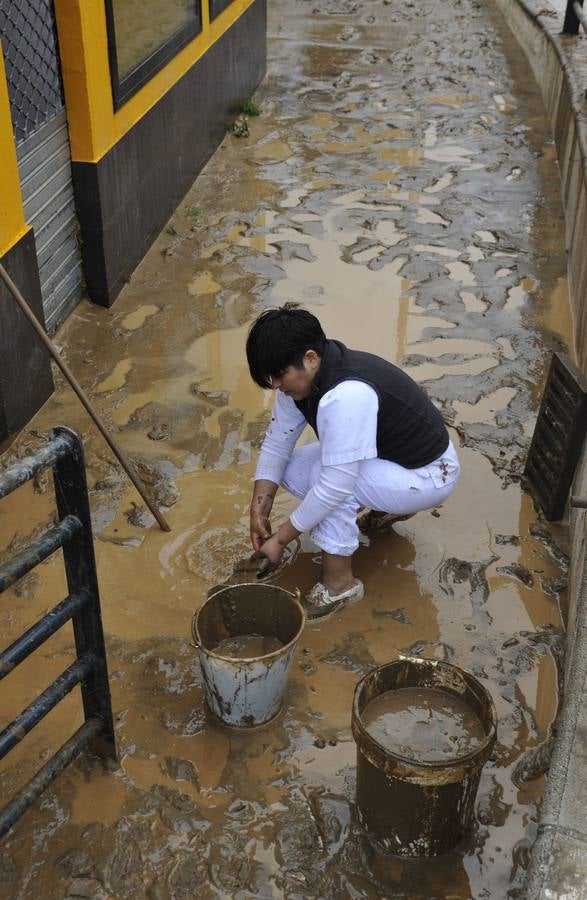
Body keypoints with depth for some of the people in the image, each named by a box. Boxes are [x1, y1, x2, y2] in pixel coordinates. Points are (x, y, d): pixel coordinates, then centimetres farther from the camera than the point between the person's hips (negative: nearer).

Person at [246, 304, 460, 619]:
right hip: (386, 455, 9)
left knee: (324, 475, -29)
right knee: (292, 471, -3)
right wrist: (259, 509, -9)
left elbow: (334, 488, -35)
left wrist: (280, 538, -25)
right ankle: (390, 503, 15)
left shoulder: (347, 395, -37)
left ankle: (339, 582, -10)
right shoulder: (303, 376, -10)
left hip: (428, 475, -9)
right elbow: (276, 443, 0)